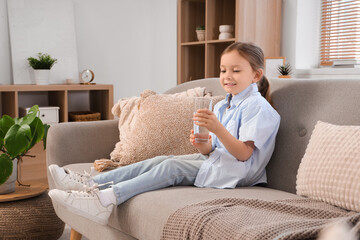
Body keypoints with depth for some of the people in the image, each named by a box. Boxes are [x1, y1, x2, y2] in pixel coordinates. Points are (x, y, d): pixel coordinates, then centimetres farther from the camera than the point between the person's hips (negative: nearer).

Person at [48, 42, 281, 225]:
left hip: (234, 171, -8)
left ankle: (106, 199, -32)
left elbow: (243, 154, -19)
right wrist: (202, 145, -13)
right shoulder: (222, 106, 17)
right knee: (159, 161, -8)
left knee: (170, 167, -23)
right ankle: (92, 183, -17)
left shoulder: (257, 107, -10)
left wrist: (217, 129, -34)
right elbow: (213, 149, 12)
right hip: (215, 160, 8)